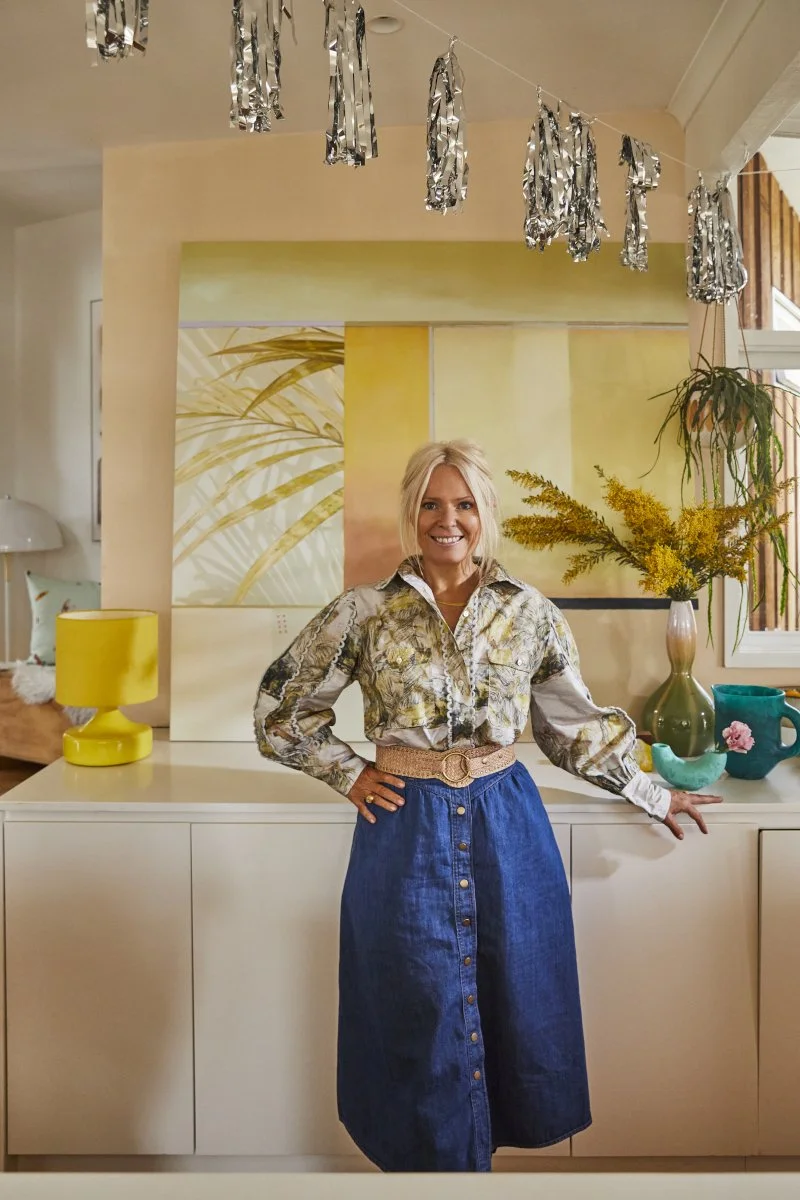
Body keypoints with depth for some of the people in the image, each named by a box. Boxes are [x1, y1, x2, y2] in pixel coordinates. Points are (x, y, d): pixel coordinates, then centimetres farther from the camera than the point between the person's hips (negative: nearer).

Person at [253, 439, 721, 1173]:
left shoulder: (529, 612, 0)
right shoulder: (366, 612, -4)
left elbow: (576, 725, 9)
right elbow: (282, 708, 3)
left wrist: (654, 798, 13)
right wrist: (351, 774, -3)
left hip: (506, 824, 2)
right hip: (406, 830, -1)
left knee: (512, 1003, 14)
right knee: (420, 1015, 11)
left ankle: (502, 1132, 40)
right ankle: (431, 1152, 34)